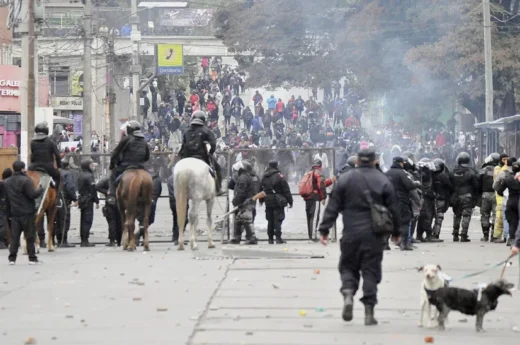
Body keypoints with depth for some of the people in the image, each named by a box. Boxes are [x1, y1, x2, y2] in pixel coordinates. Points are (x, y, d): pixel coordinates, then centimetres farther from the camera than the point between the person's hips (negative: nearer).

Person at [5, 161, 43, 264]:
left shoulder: (7, 182, 10)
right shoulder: (26, 180, -14)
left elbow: (6, 198, 16)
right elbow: (33, 194, -19)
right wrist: (40, 189, -3)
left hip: (14, 213, 6)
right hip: (27, 213, -5)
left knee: (14, 236, 7)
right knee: (30, 236, 3)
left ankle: (12, 258, 4)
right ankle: (32, 258, 6)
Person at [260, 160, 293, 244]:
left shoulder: (264, 177, 7)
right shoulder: (279, 176, -10)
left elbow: (260, 190, 14)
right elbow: (286, 190, -10)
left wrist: (261, 200, 24)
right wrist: (290, 200, -5)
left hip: (268, 202, 5)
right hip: (278, 202, -5)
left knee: (270, 220, 12)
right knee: (278, 220, -4)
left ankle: (270, 238, 14)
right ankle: (278, 238, -10)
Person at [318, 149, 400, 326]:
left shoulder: (344, 180, 1)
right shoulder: (383, 181, 1)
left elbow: (332, 207, 0)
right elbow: (393, 210, 5)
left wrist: (324, 230, 4)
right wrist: (395, 231, 18)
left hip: (351, 234, 0)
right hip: (374, 236, 0)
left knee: (348, 266, 15)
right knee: (371, 271, 5)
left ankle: (348, 293, -13)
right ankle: (369, 312, 3)